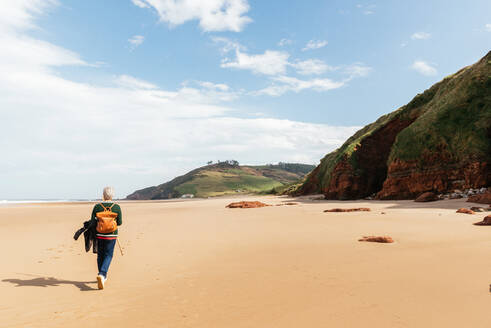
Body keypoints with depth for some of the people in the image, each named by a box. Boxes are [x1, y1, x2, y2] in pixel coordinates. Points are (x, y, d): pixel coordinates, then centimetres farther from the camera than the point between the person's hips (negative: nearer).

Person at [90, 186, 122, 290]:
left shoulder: (97, 207, -7)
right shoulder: (117, 207, -8)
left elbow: (92, 222, -4)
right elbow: (120, 223, -4)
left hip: (99, 234, 1)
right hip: (111, 235, -1)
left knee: (100, 255, 17)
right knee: (108, 255, 8)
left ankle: (103, 276, 26)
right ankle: (102, 274, -13)